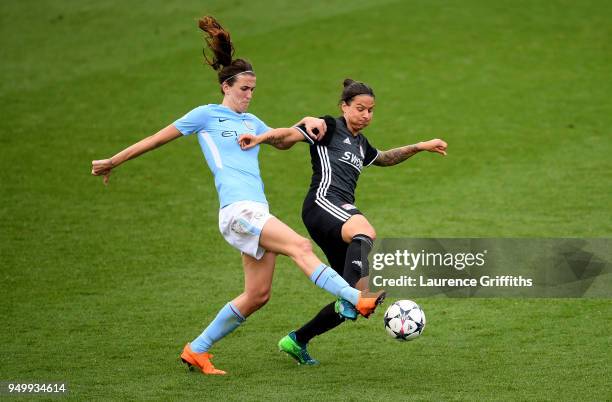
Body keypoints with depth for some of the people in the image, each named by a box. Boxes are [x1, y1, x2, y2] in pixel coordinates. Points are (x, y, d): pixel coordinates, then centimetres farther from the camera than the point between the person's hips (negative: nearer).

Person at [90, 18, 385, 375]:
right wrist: (113, 162, 15)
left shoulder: (251, 121, 23)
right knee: (301, 246, -25)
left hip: (258, 211, 8)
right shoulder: (207, 115, 5)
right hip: (237, 209, -8)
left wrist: (306, 124, 14)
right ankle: (358, 299, -35)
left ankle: (197, 350, 14)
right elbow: (157, 139, 9)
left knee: (258, 295, 3)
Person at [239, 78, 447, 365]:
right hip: (323, 203, -9)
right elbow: (288, 138, -3)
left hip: (344, 211, 9)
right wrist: (260, 138, -22)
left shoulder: (361, 144, 28)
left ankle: (297, 340, 16)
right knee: (365, 232, -41)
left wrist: (420, 147, 45)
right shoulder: (330, 127, 6)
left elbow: (385, 159, 48)